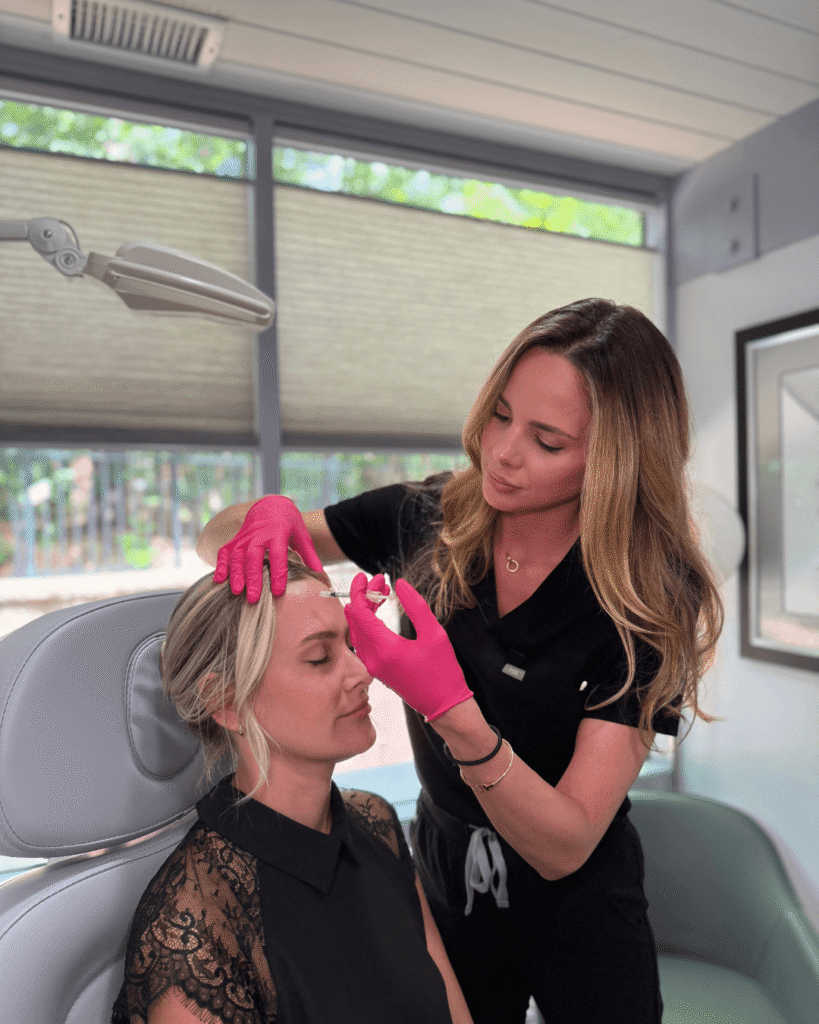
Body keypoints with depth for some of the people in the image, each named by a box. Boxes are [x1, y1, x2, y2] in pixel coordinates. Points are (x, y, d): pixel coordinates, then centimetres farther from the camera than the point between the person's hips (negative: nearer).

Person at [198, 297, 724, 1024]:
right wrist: (266, 514, -29)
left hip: (576, 912, -2)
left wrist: (453, 709, -42)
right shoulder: (428, 521, -16)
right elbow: (215, 541, -6)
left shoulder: (647, 598, -25)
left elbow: (566, 846, -26)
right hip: (440, 884, 3)